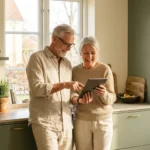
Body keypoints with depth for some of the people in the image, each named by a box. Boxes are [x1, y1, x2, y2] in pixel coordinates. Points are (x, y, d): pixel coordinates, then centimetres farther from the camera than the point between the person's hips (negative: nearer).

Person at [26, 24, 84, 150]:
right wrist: (64, 85, -21)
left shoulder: (67, 63, 16)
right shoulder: (37, 58, -3)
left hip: (66, 123, 6)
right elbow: (37, 88, -14)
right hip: (44, 123, -6)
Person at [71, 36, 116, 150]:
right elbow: (71, 94, -7)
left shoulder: (105, 69, -6)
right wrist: (79, 100, -30)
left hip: (103, 120, -1)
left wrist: (104, 94, -30)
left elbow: (111, 99, -8)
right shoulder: (75, 71, 1)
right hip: (81, 120, 2)